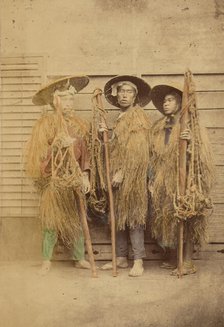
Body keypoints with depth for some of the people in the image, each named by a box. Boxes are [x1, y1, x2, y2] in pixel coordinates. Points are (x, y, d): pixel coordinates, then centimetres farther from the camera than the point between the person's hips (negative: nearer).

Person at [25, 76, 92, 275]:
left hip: (74, 180, 4)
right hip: (54, 180, -4)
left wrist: (85, 175, 0)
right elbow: (39, 153, -7)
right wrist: (58, 144, -20)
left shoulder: (78, 124, 9)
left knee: (77, 219, 8)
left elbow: (84, 152, 8)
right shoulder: (46, 122, -4)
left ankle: (80, 258, 17)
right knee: (53, 220, -1)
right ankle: (47, 260, 12)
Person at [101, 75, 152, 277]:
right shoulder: (121, 119, 18)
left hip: (133, 176, -8)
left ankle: (138, 261, 0)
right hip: (118, 176, 8)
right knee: (119, 216, 10)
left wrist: (122, 173, -17)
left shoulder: (138, 116, -6)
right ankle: (121, 258, 19)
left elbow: (137, 151, -15)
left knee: (133, 216, -7)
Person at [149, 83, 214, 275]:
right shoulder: (159, 127, 14)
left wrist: (191, 142, -24)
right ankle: (171, 260, 19)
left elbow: (202, 155, -7)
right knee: (166, 219, 7)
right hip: (163, 183, 6)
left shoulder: (191, 125, -1)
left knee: (185, 220, -4)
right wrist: (152, 180, 11)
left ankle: (188, 263, 5)